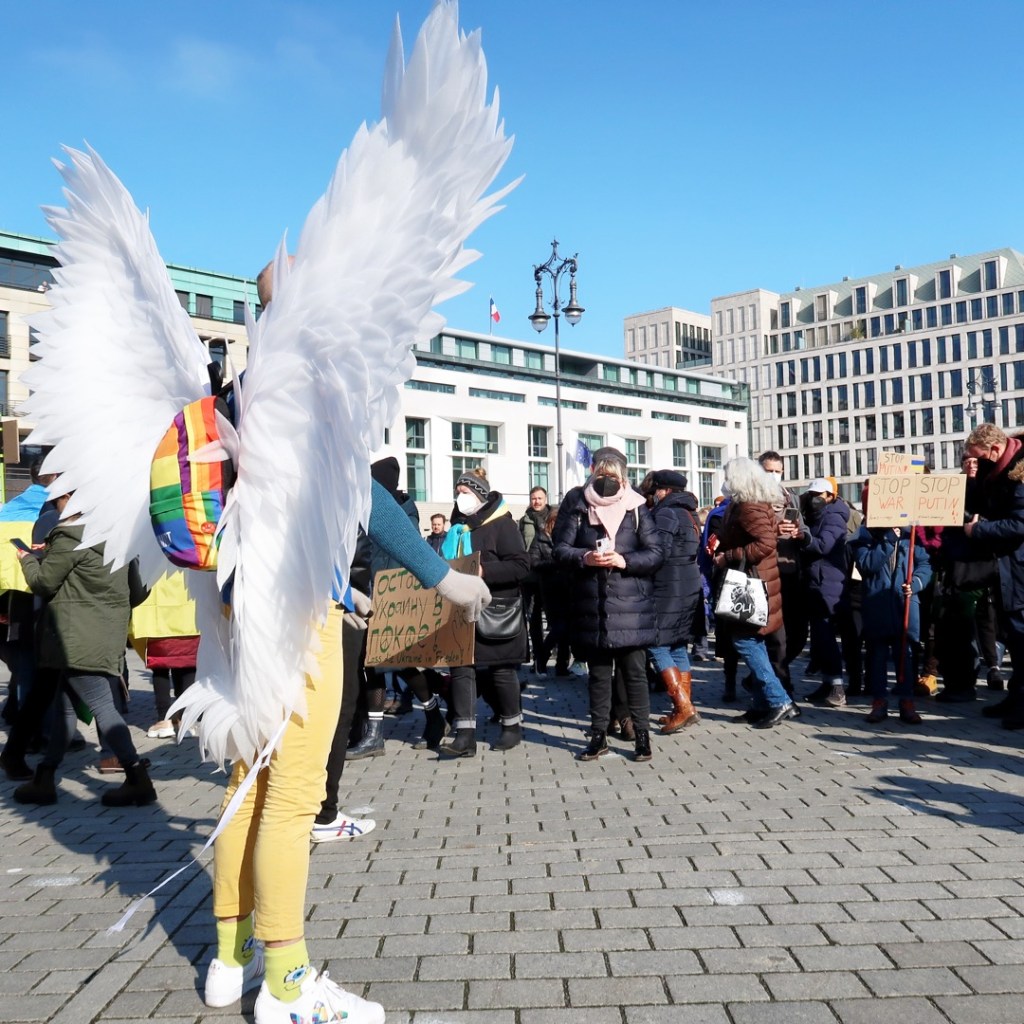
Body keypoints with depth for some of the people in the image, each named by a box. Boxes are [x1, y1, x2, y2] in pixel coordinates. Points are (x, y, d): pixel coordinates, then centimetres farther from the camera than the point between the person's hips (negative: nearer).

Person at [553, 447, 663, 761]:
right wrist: (584, 558, -18)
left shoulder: (636, 507, 1)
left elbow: (655, 553, -1)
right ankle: (598, 736, 22)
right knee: (598, 673, 12)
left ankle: (642, 735, 13)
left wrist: (624, 561, -16)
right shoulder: (577, 505, 3)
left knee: (634, 671, 2)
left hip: (631, 605, -1)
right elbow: (560, 548, 1)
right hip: (591, 605, 2)